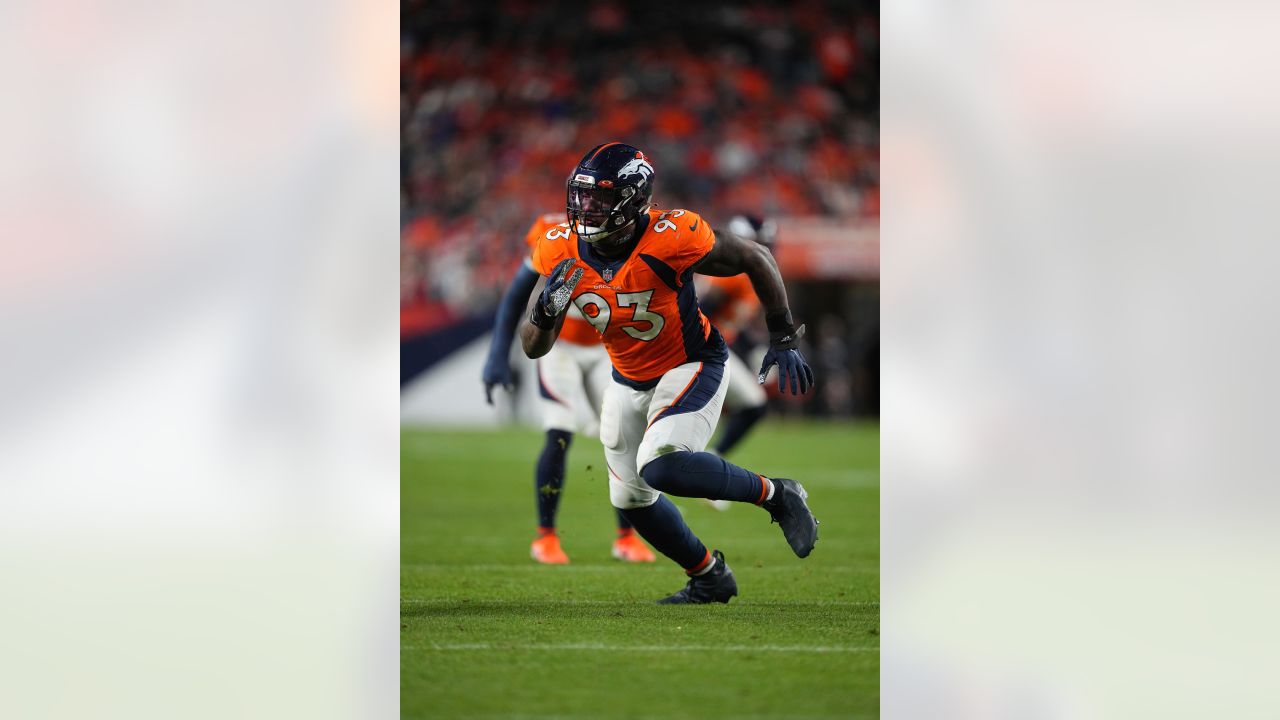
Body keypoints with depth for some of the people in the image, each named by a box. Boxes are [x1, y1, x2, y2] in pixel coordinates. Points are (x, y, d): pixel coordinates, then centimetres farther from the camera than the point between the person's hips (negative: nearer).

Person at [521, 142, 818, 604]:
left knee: (661, 467, -29)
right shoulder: (561, 253, -16)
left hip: (692, 367, -6)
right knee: (631, 499, 12)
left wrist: (783, 340, -11)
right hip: (628, 383, 6)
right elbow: (533, 348, -9)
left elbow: (755, 259, -14)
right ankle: (708, 578, 36)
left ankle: (776, 496, -7)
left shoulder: (670, 240, -30)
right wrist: (547, 311, -32)